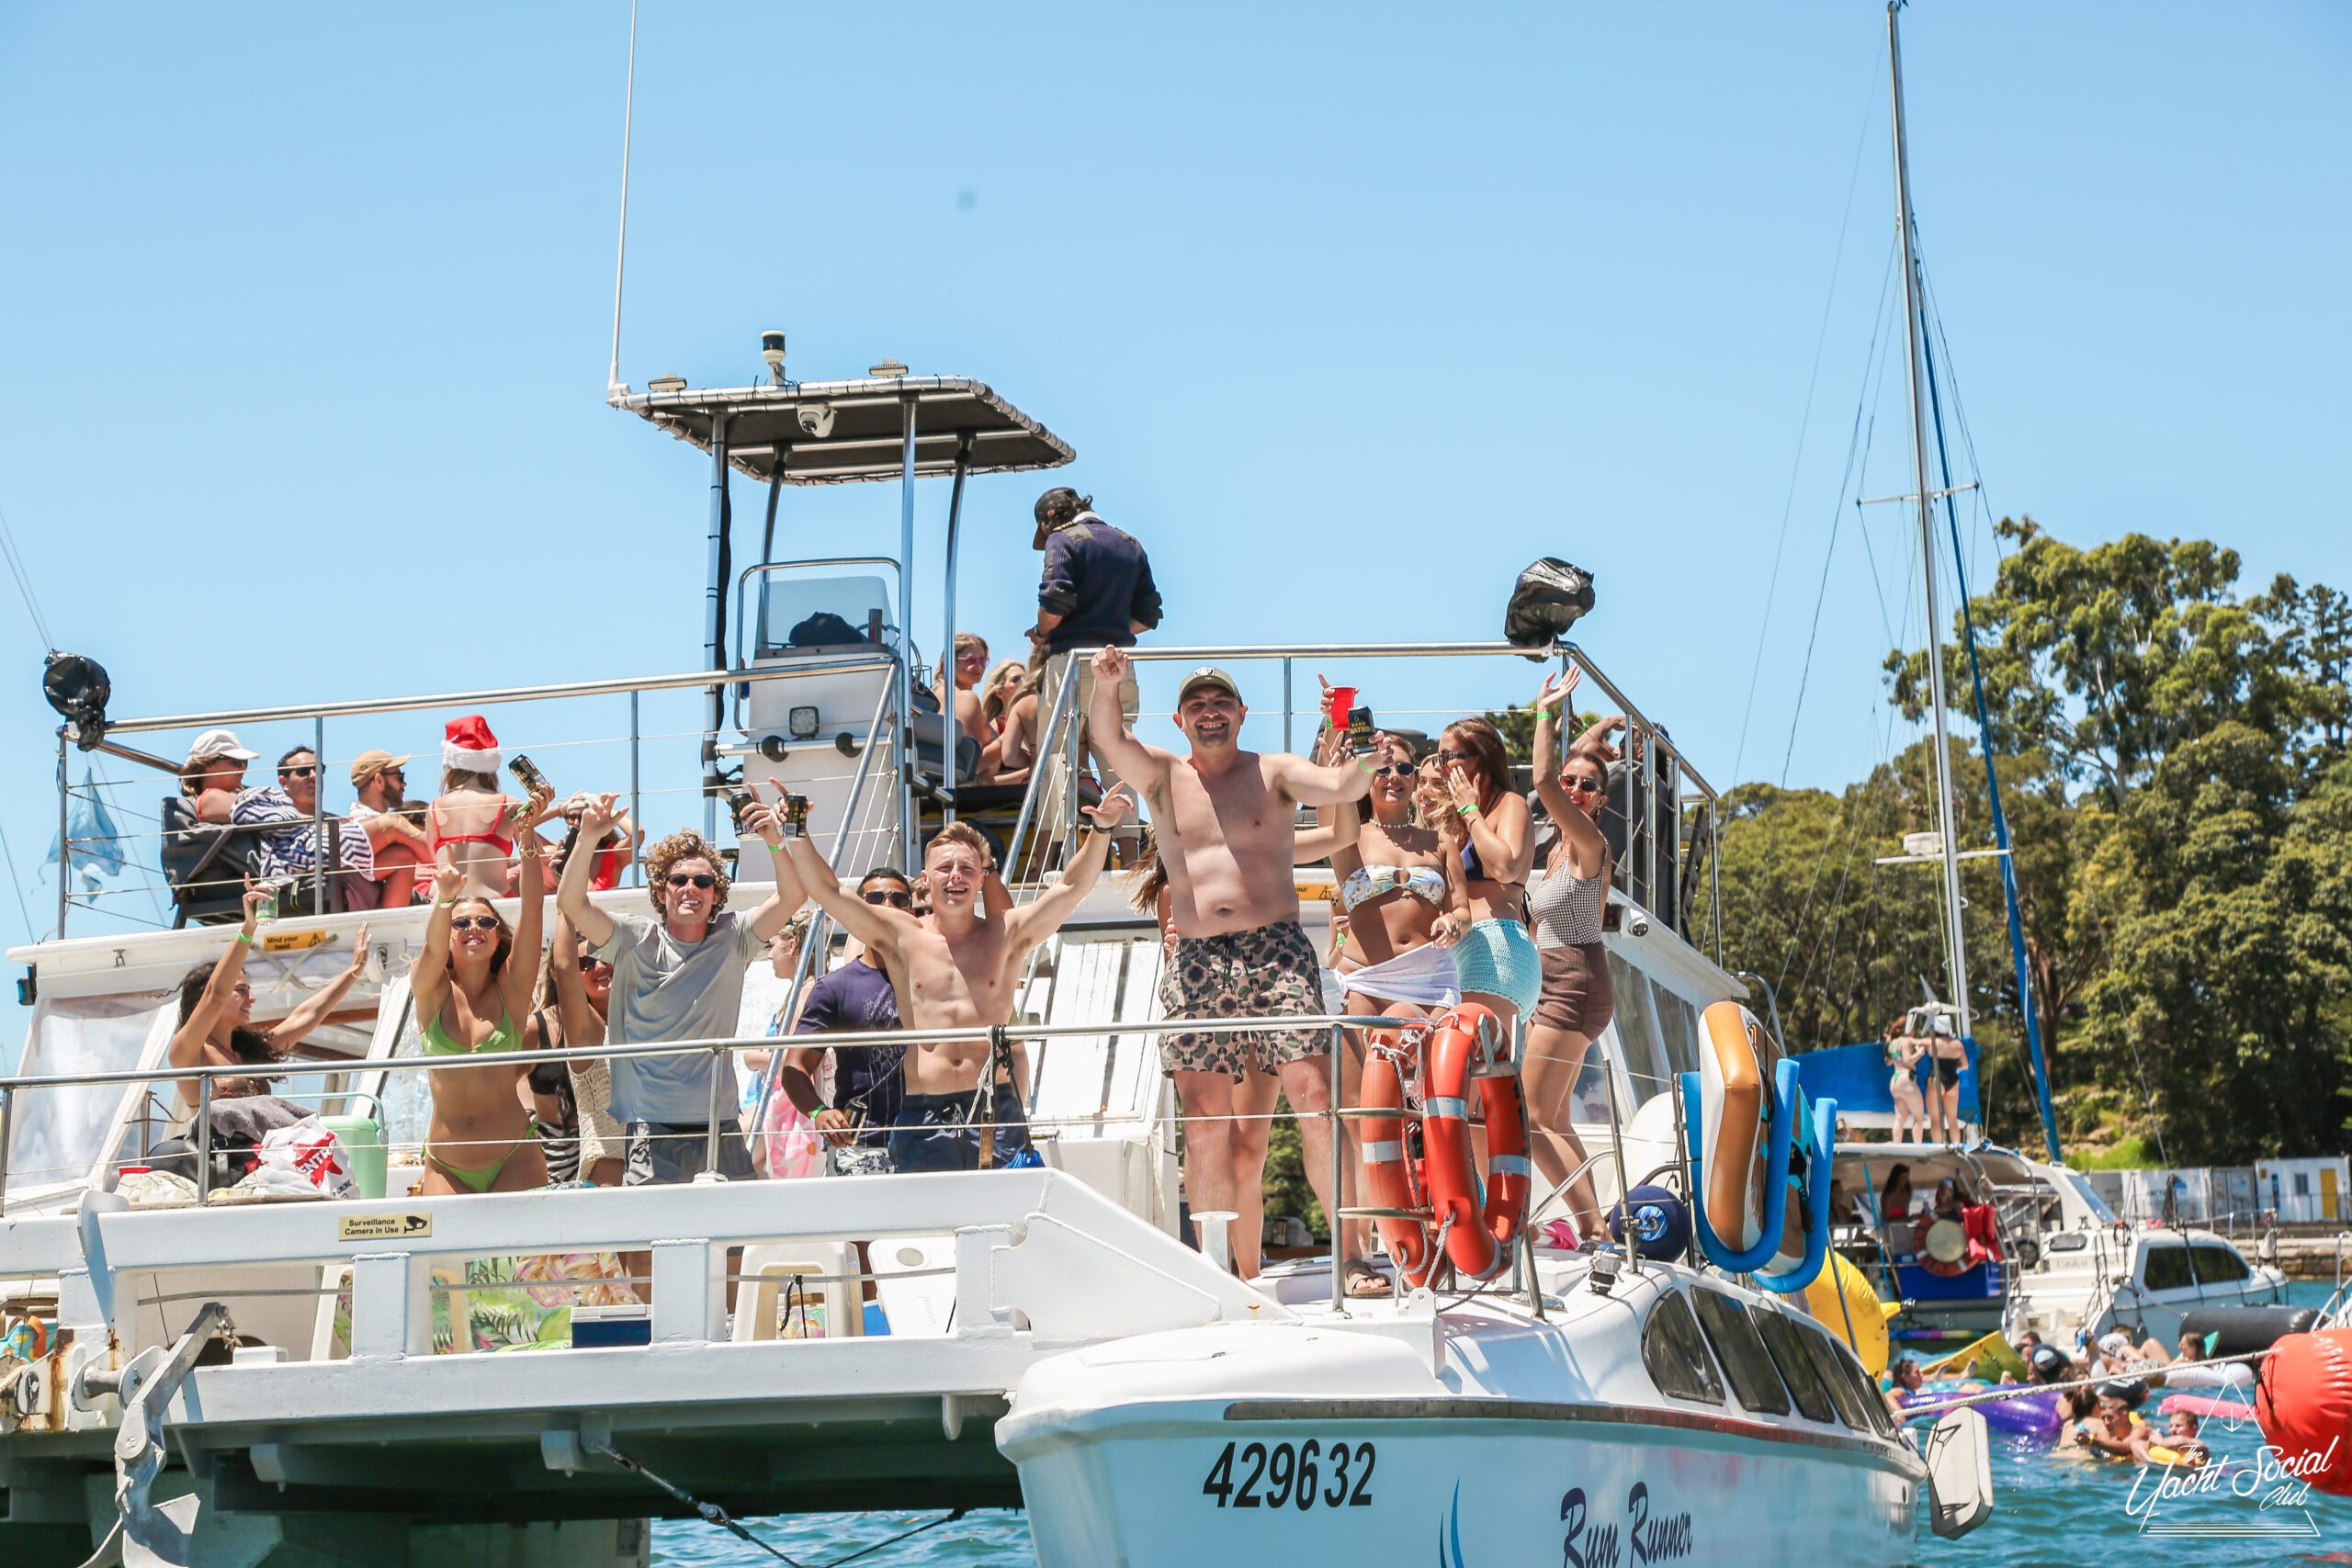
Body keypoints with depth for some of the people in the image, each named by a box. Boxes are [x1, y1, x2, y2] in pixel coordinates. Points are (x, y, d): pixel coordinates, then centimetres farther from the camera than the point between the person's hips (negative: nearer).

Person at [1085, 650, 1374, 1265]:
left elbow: (1340, 787, -7)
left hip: (1277, 951, -2)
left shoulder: (1275, 774, 9)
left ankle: (1349, 1244, -8)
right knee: (1203, 1121, 0)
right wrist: (1106, 687, -25)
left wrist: (1366, 755, -30)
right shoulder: (1163, 778, 13)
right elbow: (1110, 739, -5)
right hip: (1196, 961, 2)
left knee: (1314, 1096, -12)